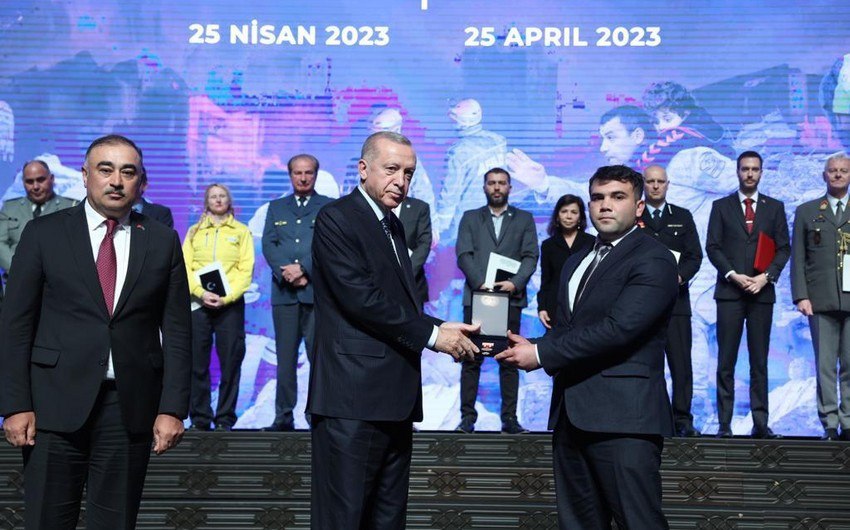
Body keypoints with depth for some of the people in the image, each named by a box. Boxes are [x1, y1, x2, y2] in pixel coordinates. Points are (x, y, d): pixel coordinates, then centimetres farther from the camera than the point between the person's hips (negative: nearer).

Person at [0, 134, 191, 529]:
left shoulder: (163, 242, 5)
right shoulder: (43, 233, 2)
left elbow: (176, 332, 4)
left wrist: (172, 408, -2)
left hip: (131, 407, 1)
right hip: (56, 404, -1)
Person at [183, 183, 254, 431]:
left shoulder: (241, 231, 11)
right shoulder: (194, 231, 14)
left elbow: (246, 270, 2)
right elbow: (185, 267, 5)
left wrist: (227, 297, -11)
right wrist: (201, 293, -11)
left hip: (230, 303, -1)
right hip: (199, 302, 1)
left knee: (231, 362, -2)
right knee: (197, 362, 0)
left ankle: (225, 418, 3)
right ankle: (200, 418, 6)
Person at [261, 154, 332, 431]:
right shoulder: (276, 207, 18)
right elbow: (269, 244, 7)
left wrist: (303, 269, -13)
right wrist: (287, 273, -9)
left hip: (318, 291, -3)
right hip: (284, 292, 3)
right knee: (285, 357, 4)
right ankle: (283, 416, 8)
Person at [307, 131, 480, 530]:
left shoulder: (391, 225, 20)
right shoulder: (336, 219, -8)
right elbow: (360, 298, -18)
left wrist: (444, 330, 0)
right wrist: (431, 334, -13)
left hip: (393, 400, 9)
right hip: (353, 401, -9)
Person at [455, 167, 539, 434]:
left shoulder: (524, 219, 13)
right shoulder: (470, 218, 13)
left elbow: (530, 256, 3)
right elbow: (463, 255, 1)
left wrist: (515, 283, -14)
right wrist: (481, 283, -13)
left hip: (511, 297, 0)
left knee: (509, 360, 1)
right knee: (471, 359, 0)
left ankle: (509, 417, 5)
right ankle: (467, 416, 4)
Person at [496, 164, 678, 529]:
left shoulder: (653, 260, -7)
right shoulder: (577, 262, 21)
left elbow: (618, 328, -19)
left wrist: (541, 353, -14)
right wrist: (531, 348, -1)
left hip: (622, 417, -8)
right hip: (572, 415, 8)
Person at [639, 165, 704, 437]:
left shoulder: (683, 217, 15)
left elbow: (695, 256, 8)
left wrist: (680, 276, -10)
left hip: (675, 299, 1)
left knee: (681, 362, -3)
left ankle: (683, 420, 3)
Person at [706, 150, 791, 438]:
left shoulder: (775, 207, 12)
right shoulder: (721, 206, 9)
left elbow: (784, 248, 7)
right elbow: (712, 247, 3)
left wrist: (766, 276, -8)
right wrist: (732, 274, -10)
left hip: (762, 292, 1)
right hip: (730, 291, -1)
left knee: (760, 361, 3)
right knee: (726, 361, -2)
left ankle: (760, 422, 6)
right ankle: (724, 423, 0)